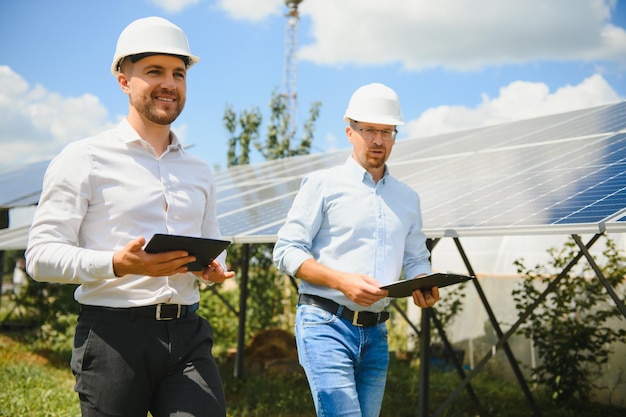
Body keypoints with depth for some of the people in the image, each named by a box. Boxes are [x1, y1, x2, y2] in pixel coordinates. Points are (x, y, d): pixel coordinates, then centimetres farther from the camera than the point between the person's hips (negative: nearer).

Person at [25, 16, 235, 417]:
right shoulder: (84, 159, 2)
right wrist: (118, 264, -20)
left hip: (188, 337, 4)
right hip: (114, 335, -3)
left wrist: (213, 269, 2)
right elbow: (41, 255, -5)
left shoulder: (199, 170, 20)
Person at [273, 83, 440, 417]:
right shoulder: (323, 184, 1)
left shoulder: (407, 198, 17)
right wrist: (342, 281, -18)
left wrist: (424, 286, -2)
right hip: (326, 325, -5)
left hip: (376, 333, 5)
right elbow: (286, 251, -4)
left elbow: (416, 259, 22)